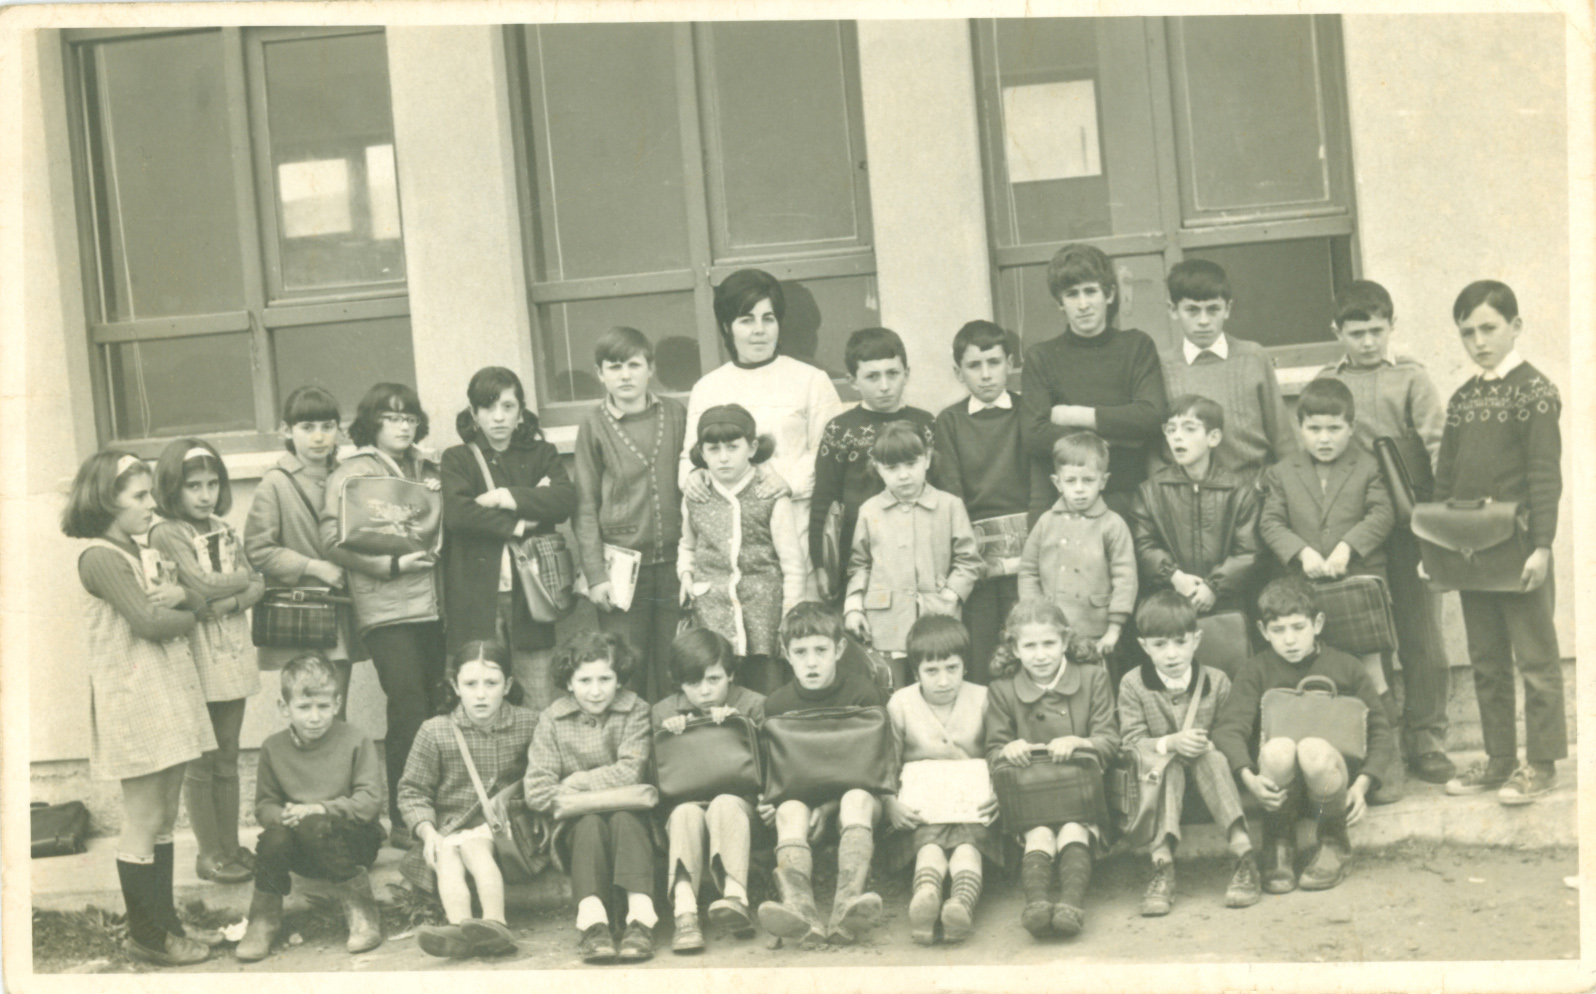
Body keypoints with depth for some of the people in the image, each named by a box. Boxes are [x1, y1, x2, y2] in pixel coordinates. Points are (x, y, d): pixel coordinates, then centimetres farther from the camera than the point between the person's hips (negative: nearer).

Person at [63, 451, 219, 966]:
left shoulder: (148, 555, 17)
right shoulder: (100, 557, -11)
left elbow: (199, 605, 11)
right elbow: (149, 622, -20)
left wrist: (181, 594, -11)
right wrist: (185, 617, -1)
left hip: (171, 689, 9)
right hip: (134, 696, -9)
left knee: (164, 819, 13)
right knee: (143, 822, -2)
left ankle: (164, 919, 20)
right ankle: (144, 936, 7)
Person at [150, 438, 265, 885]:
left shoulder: (223, 530, 11)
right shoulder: (166, 534, -9)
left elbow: (257, 585, 6)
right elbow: (203, 585, -18)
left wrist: (229, 602, -13)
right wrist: (242, 577, -2)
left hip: (233, 651, 6)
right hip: (195, 655, -6)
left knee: (227, 759, 12)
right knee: (201, 763, 2)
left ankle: (231, 844, 20)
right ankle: (209, 853, 10)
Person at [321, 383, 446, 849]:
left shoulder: (426, 469, 19)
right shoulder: (351, 473, 1)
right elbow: (334, 542, -9)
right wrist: (392, 564, -15)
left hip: (433, 604, 6)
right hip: (386, 606, -6)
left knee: (437, 707, 3)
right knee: (408, 709, -12)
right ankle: (403, 820, -5)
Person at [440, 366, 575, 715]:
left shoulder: (542, 455, 15)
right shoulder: (457, 459, 10)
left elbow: (565, 499, -5)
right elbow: (456, 513, -8)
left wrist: (507, 497, -9)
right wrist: (517, 525, -8)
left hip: (529, 593, 1)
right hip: (476, 597, -1)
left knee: (541, 709, -1)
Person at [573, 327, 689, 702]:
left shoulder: (675, 414, 5)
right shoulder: (594, 424, 1)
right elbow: (585, 505, 1)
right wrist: (595, 574, -4)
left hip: (674, 562, 2)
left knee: (674, 672, 6)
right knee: (624, 674, 0)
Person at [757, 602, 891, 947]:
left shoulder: (864, 692, -3)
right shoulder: (777, 704, 5)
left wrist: (830, 806, -17)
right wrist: (767, 802, -12)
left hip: (857, 790, -2)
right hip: (800, 793, 2)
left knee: (856, 800, -36)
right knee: (790, 810, -33)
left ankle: (847, 906, -55)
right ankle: (800, 909, -56)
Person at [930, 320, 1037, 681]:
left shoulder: (1027, 412, 9)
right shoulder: (950, 421, 9)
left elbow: (1040, 479, 3)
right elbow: (949, 492, 3)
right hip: (975, 553, 0)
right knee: (979, 661, -2)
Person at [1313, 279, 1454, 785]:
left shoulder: (1410, 377, 4)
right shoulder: (1327, 382, 9)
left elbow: (1437, 442, -5)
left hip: (1409, 521, -1)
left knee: (1422, 637, 2)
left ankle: (1426, 742, 12)